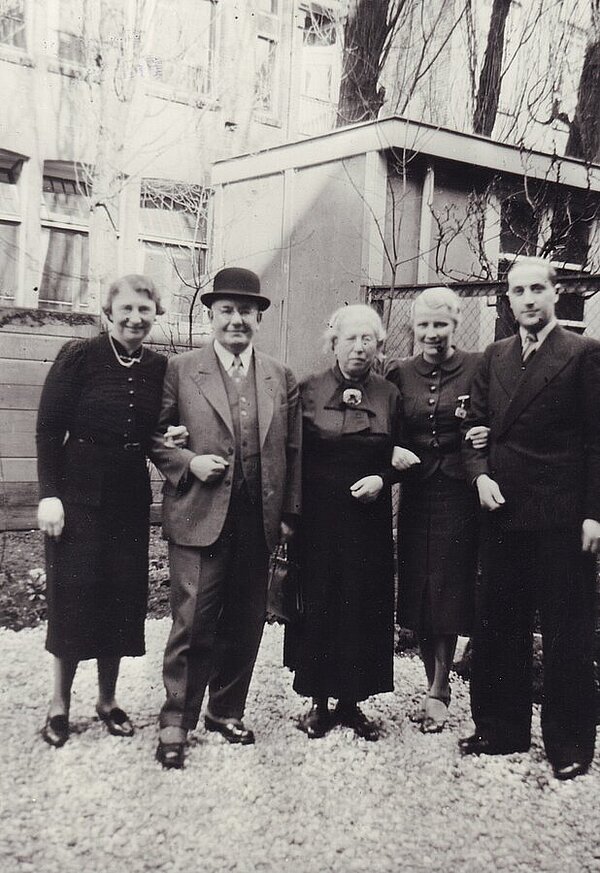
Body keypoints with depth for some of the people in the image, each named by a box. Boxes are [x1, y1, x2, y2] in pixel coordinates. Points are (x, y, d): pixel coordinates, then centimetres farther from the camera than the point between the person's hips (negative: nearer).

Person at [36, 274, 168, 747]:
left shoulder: (159, 367, 5)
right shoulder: (79, 356, -7)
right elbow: (49, 428, -8)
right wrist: (49, 494, -14)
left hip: (132, 496, 4)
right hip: (79, 492, -4)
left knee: (125, 596, 7)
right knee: (74, 594, 0)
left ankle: (108, 699, 23)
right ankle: (60, 704, 17)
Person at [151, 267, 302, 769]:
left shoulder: (282, 379, 10)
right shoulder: (181, 371, 3)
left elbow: (293, 451, 11)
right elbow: (154, 436, 6)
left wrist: (289, 513, 7)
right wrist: (187, 463, -11)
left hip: (259, 521, 3)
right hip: (200, 518, -3)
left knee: (245, 624, 12)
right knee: (193, 623, -3)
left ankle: (227, 711, 30)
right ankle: (176, 723, 12)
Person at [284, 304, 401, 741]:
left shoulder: (389, 395, 5)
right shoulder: (308, 391, 1)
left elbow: (399, 457, 11)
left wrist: (382, 479, -9)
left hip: (369, 519, 2)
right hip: (317, 516, -1)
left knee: (364, 606, 5)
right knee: (317, 604, 3)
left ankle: (351, 701, 20)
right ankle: (318, 701, 18)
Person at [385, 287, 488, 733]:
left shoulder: (477, 367, -2)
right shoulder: (399, 373, 7)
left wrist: (488, 435, -15)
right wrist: (392, 452, -9)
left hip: (459, 492, -3)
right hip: (415, 492, 3)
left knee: (448, 590, -1)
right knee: (417, 591, 6)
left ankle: (438, 691, 11)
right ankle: (436, 686, 20)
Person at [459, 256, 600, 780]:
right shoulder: (494, 358, 13)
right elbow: (475, 426, 14)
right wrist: (480, 474, -4)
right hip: (503, 515, 5)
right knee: (498, 631, 12)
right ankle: (502, 731, 27)